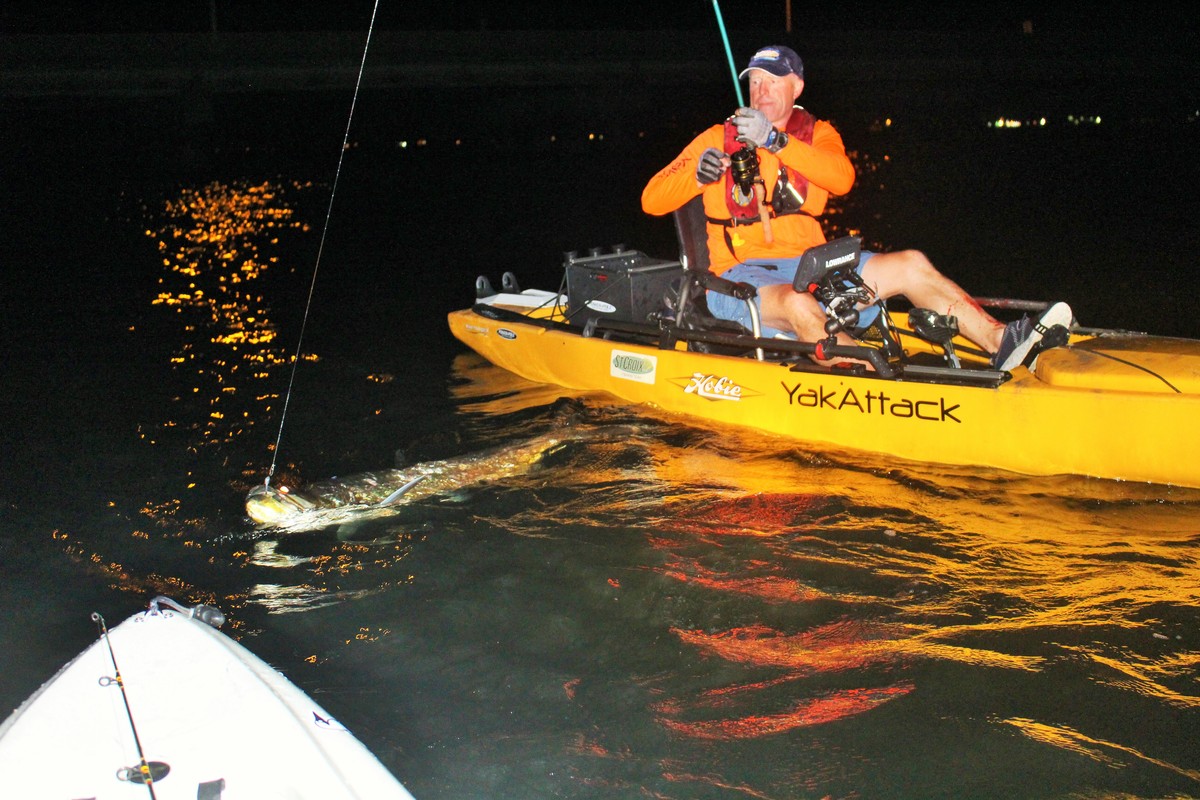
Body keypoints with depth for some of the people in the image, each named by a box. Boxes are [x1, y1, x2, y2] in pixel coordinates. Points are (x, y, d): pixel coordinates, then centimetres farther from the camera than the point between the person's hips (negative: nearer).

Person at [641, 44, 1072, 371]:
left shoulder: (817, 133, 11)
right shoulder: (718, 139, 4)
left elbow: (842, 178, -13)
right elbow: (652, 200, -1)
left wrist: (776, 141, -23)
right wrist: (698, 175, -20)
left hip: (808, 265, 5)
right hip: (743, 273, -5)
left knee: (910, 265, -8)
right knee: (799, 306, -38)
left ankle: (1002, 342, -15)